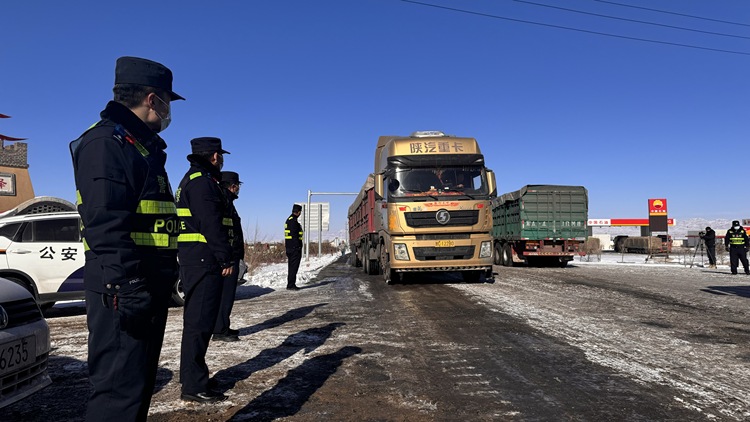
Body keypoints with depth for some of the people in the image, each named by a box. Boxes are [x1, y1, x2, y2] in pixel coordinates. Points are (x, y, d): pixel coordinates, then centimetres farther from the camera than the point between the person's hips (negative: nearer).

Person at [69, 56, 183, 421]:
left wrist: (165, 279, 23)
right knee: (120, 389, -7)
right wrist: (128, 287, -27)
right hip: (122, 292, -11)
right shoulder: (107, 141, -12)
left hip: (148, 288, 11)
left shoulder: (143, 147, 21)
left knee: (140, 383, 18)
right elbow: (107, 225, -23)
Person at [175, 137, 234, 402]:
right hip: (205, 260, -11)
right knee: (200, 321, -7)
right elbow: (212, 225, -20)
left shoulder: (191, 180, 21)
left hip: (192, 259, 11)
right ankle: (194, 386, -1)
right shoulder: (203, 182, -12)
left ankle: (192, 376, 29)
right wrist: (226, 259, -16)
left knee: (197, 319, 18)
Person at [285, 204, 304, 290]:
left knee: (292, 267, 14)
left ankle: (290, 284, 19)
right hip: (294, 248, -10)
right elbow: (295, 236, -20)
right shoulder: (294, 221, -16)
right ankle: (291, 285, -4)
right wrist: (298, 248, -19)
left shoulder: (289, 220, 17)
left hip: (289, 247, 10)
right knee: (294, 267, -6)